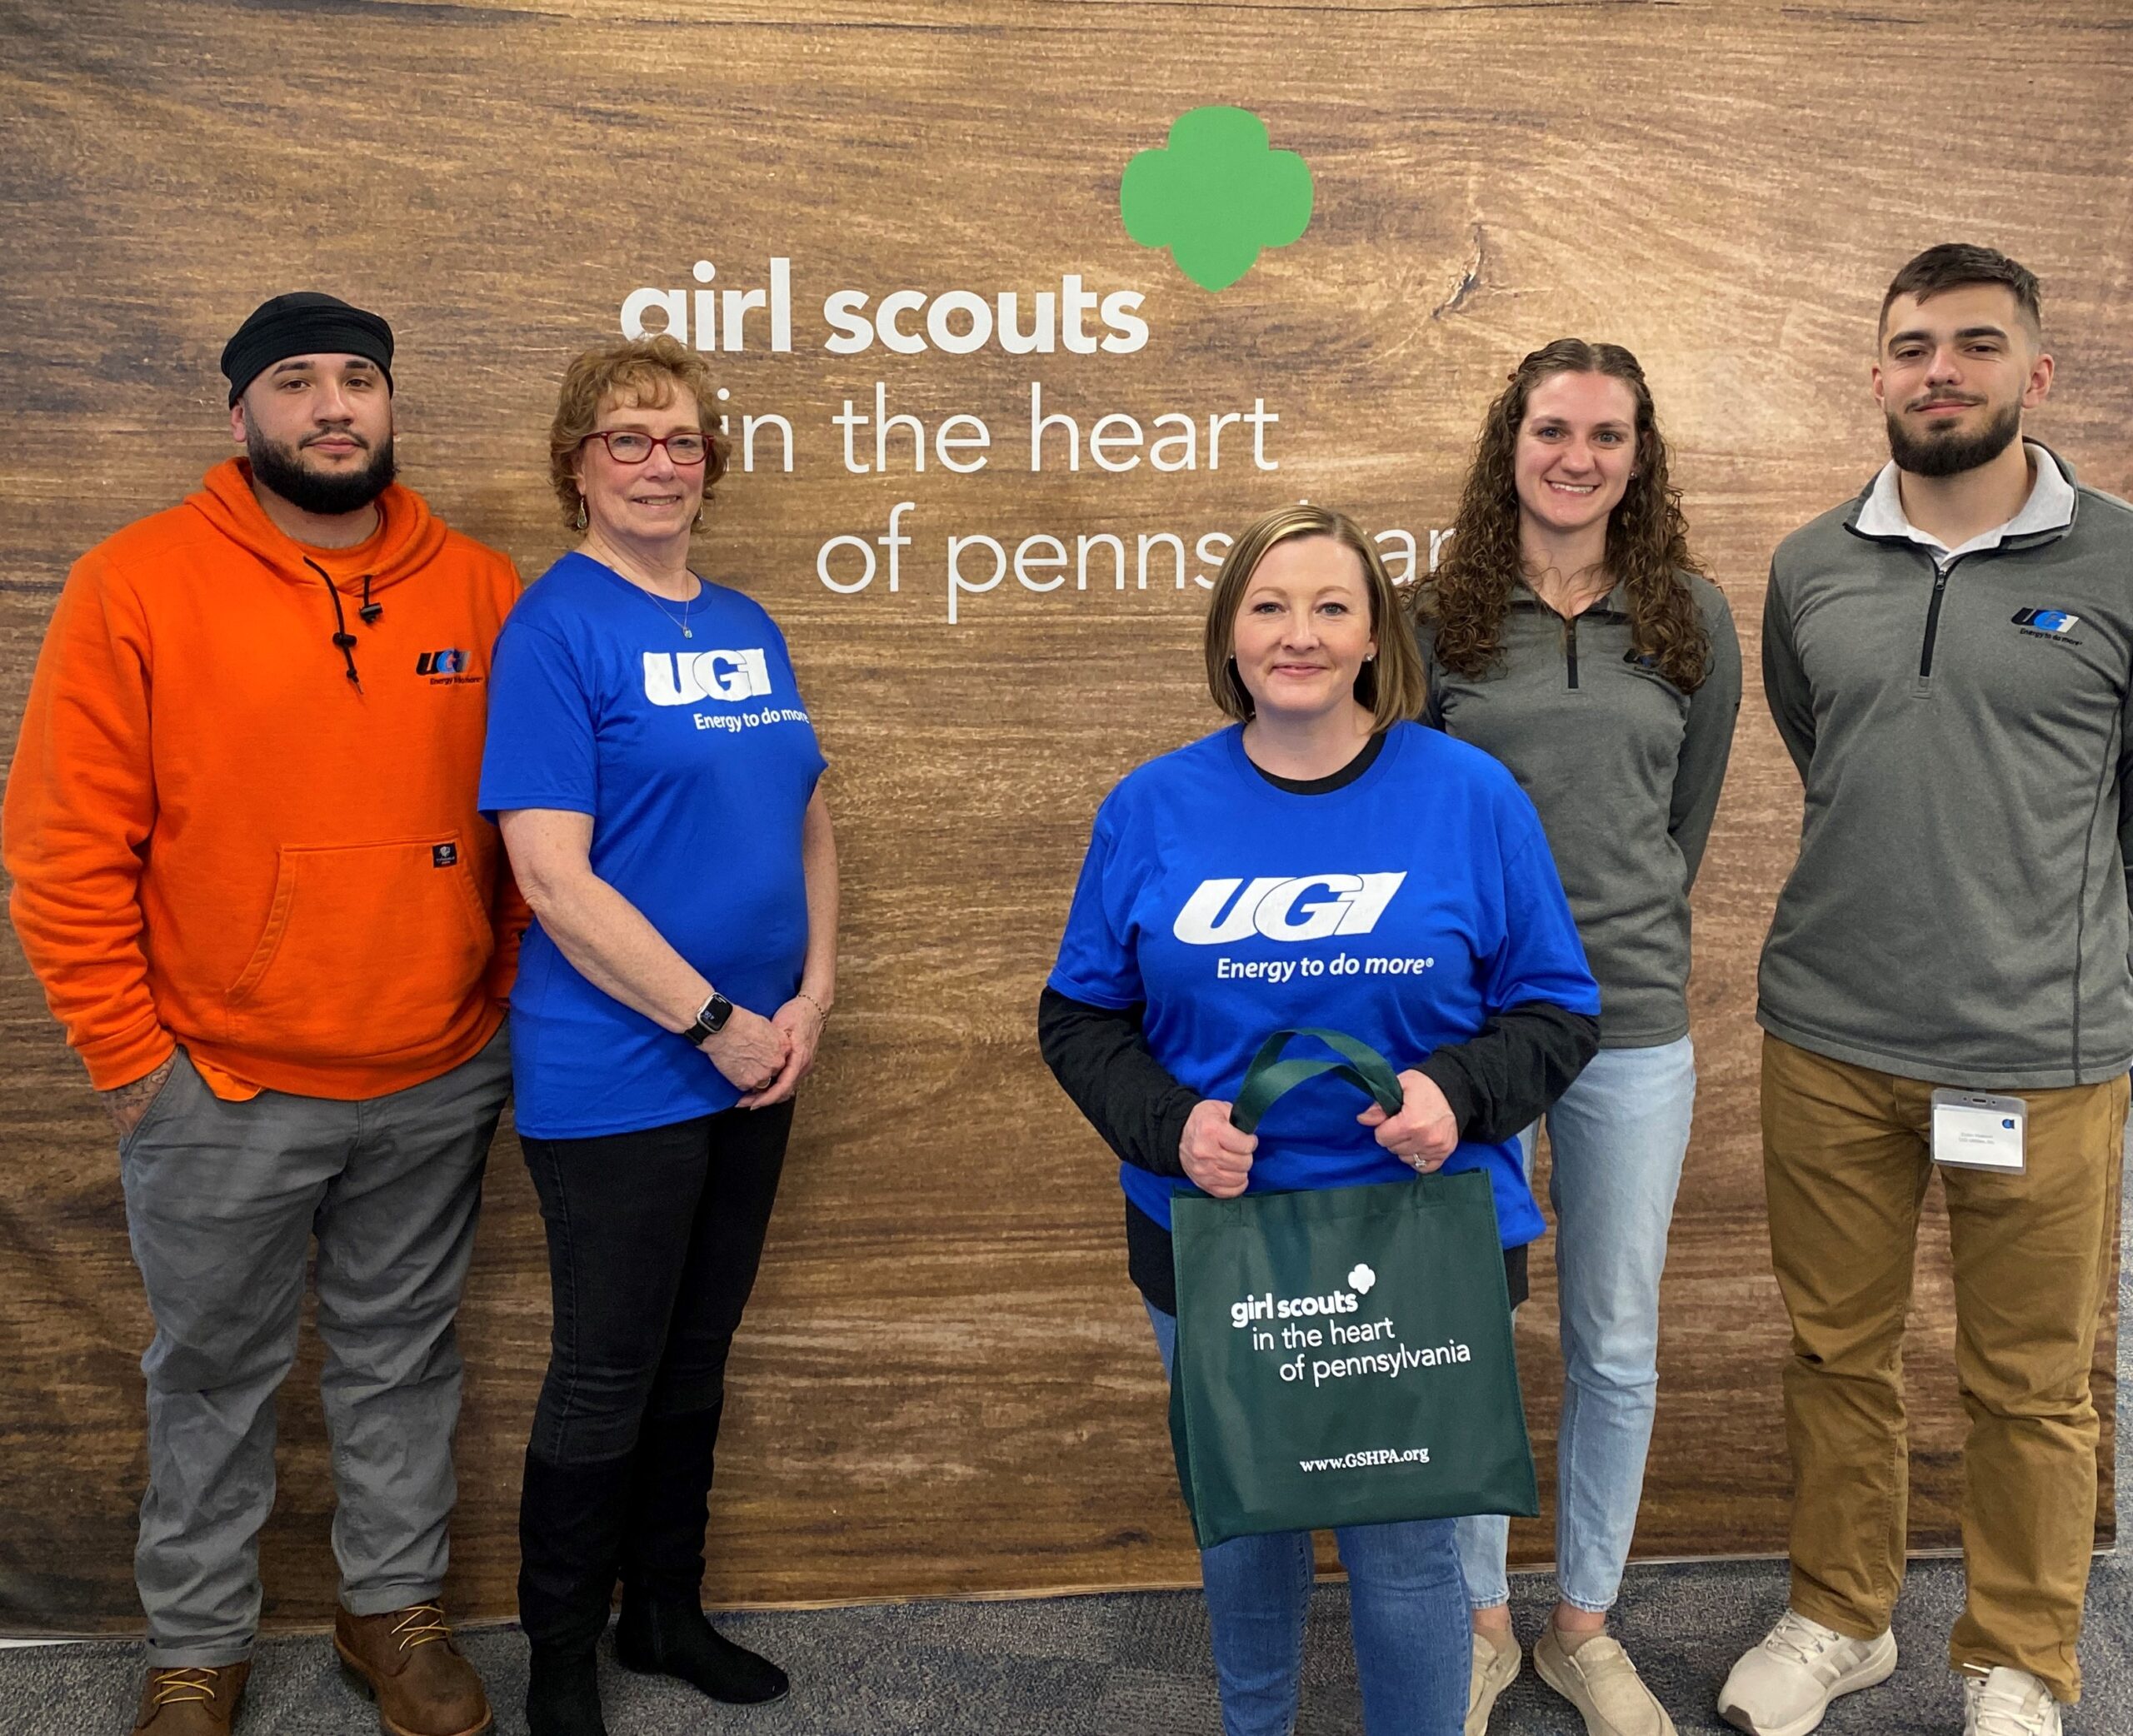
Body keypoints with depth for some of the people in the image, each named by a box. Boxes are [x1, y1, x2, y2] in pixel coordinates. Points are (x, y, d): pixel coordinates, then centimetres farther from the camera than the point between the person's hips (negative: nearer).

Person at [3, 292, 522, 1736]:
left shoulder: (482, 590, 0)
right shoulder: (137, 585, -7)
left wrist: (508, 1008, 4)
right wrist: (132, 1059, -7)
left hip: (438, 1087, 2)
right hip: (223, 1095, -2)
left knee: (403, 1357, 18)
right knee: (216, 1376, 15)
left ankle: (397, 1606, 38)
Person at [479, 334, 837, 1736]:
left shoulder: (747, 626, 8)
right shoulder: (555, 628, -12)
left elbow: (810, 823, 13)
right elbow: (553, 878, -19)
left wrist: (812, 995, -1)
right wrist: (714, 1022, -16)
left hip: (755, 1066, 6)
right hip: (614, 1079, -6)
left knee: (698, 1355, 19)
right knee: (607, 1375, 8)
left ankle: (667, 1610, 38)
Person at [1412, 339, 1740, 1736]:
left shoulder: (1693, 620, 5)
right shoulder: (1439, 619, 0)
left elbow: (1689, 819, 12)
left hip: (1634, 1027, 2)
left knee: (1619, 1343, 11)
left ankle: (1585, 1623, 32)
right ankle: (1480, 1619, 30)